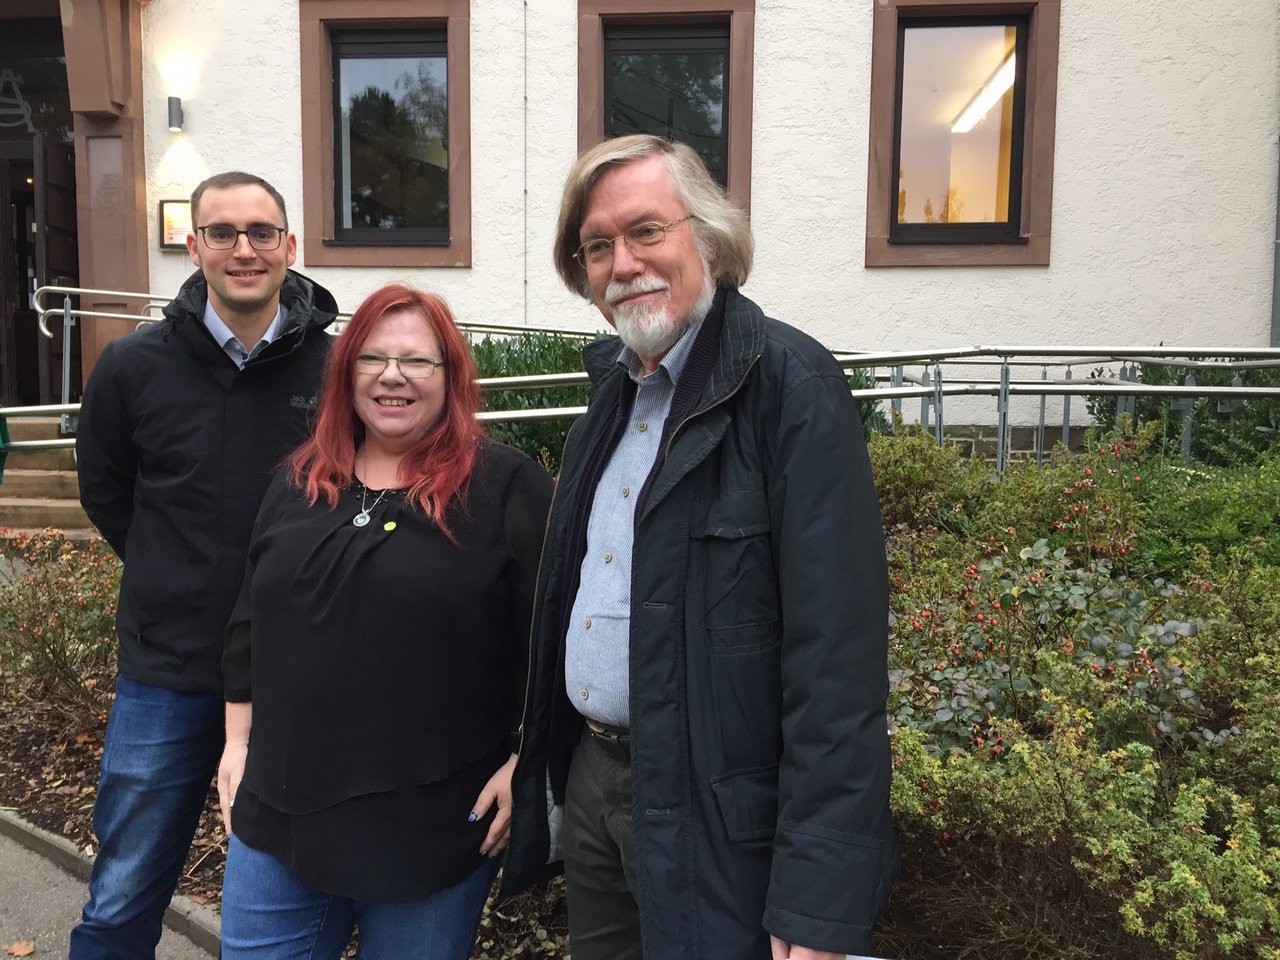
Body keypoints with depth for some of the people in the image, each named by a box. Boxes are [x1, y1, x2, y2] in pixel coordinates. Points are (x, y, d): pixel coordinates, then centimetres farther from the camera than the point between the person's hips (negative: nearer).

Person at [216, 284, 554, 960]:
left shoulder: (504, 486, -8)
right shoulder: (300, 484, 9)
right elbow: (250, 626, 15)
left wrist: (525, 763, -12)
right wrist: (238, 740, 13)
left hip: (437, 825, -4)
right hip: (282, 811, 5)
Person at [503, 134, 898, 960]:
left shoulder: (789, 385, -18)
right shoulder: (615, 383, 7)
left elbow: (837, 657, -23)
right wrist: (542, 757, 12)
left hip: (717, 817, -7)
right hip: (590, 777, 7)